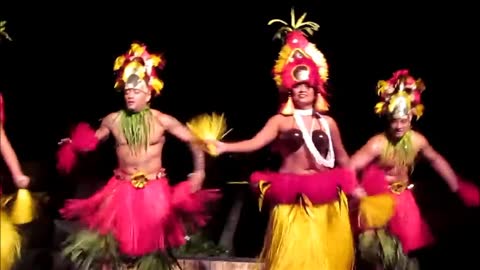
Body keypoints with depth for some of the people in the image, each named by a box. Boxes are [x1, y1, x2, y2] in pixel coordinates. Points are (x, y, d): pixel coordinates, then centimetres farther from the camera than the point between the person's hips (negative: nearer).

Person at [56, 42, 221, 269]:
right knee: (111, 237, -1)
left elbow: (193, 141, -2)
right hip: (121, 189, 1)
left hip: (154, 190, -1)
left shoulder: (162, 121, -9)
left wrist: (199, 171, -7)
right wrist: (74, 145, -6)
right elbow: (92, 140, 14)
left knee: (151, 240, 9)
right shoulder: (112, 120, -3)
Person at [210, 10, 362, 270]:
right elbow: (255, 143, -13)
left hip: (326, 201, 2)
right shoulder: (280, 120, 1)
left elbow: (342, 158, 16)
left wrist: (353, 187, 17)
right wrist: (224, 146, -28)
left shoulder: (327, 122, 8)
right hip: (291, 199, -2)